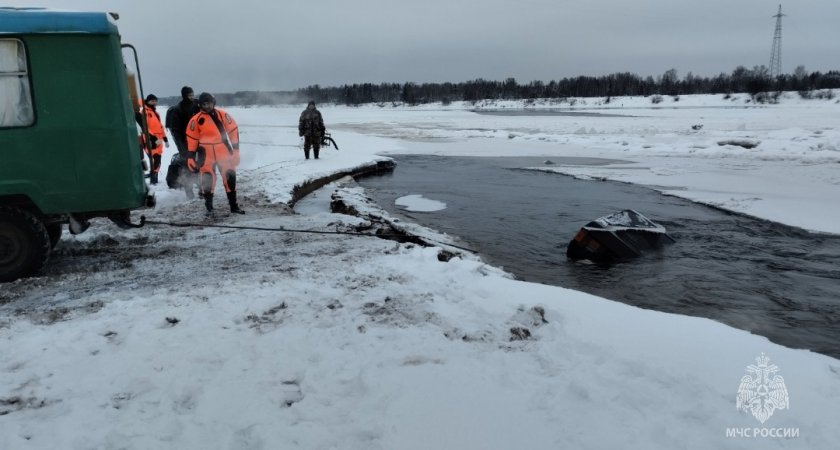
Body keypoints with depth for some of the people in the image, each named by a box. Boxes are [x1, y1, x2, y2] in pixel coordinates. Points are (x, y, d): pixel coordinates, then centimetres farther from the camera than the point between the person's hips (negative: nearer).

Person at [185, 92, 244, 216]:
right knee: (207, 180, -2)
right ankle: (209, 207, 12)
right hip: (206, 153, -1)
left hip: (223, 151, 1)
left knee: (230, 177, 5)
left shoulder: (222, 115, -1)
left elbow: (233, 130, 4)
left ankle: (234, 205, 17)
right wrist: (191, 157, 0)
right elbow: (191, 139, 2)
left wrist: (235, 149, 0)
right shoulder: (196, 120, -3)